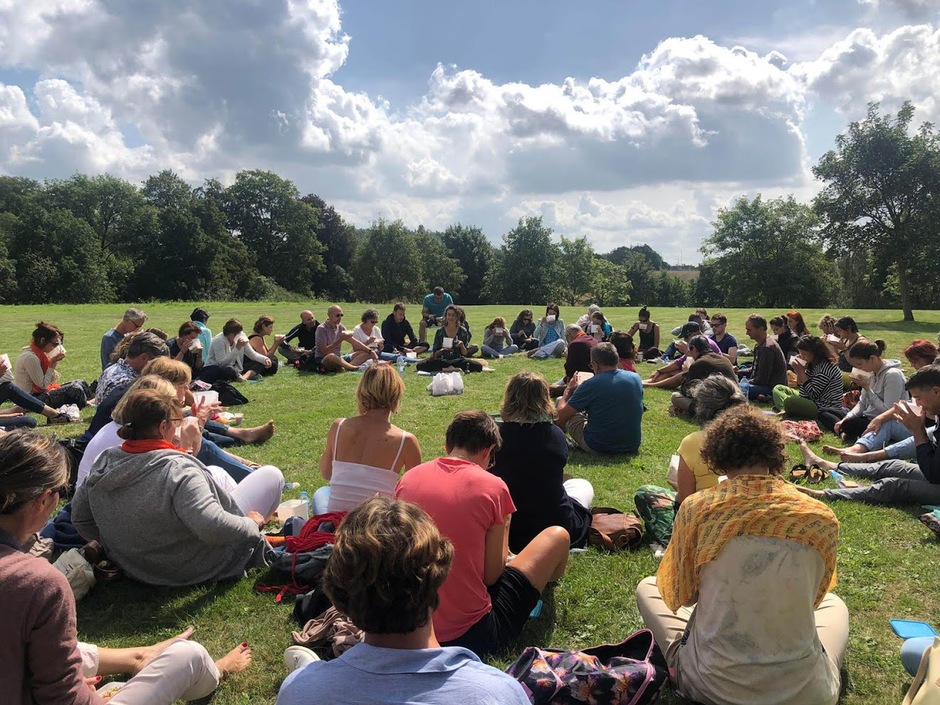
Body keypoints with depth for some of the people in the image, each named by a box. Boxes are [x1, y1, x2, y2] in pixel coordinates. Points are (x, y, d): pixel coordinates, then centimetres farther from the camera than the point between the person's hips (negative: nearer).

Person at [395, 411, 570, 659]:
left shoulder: (409, 477, -1)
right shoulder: (492, 487, -14)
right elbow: (491, 575, -8)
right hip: (473, 636, -5)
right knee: (557, 536, 13)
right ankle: (545, 588, 43)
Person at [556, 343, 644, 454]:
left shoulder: (590, 385, -18)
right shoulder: (636, 378, -3)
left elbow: (560, 417, -11)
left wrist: (568, 390, 7)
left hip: (598, 447, -5)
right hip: (632, 447, 5)